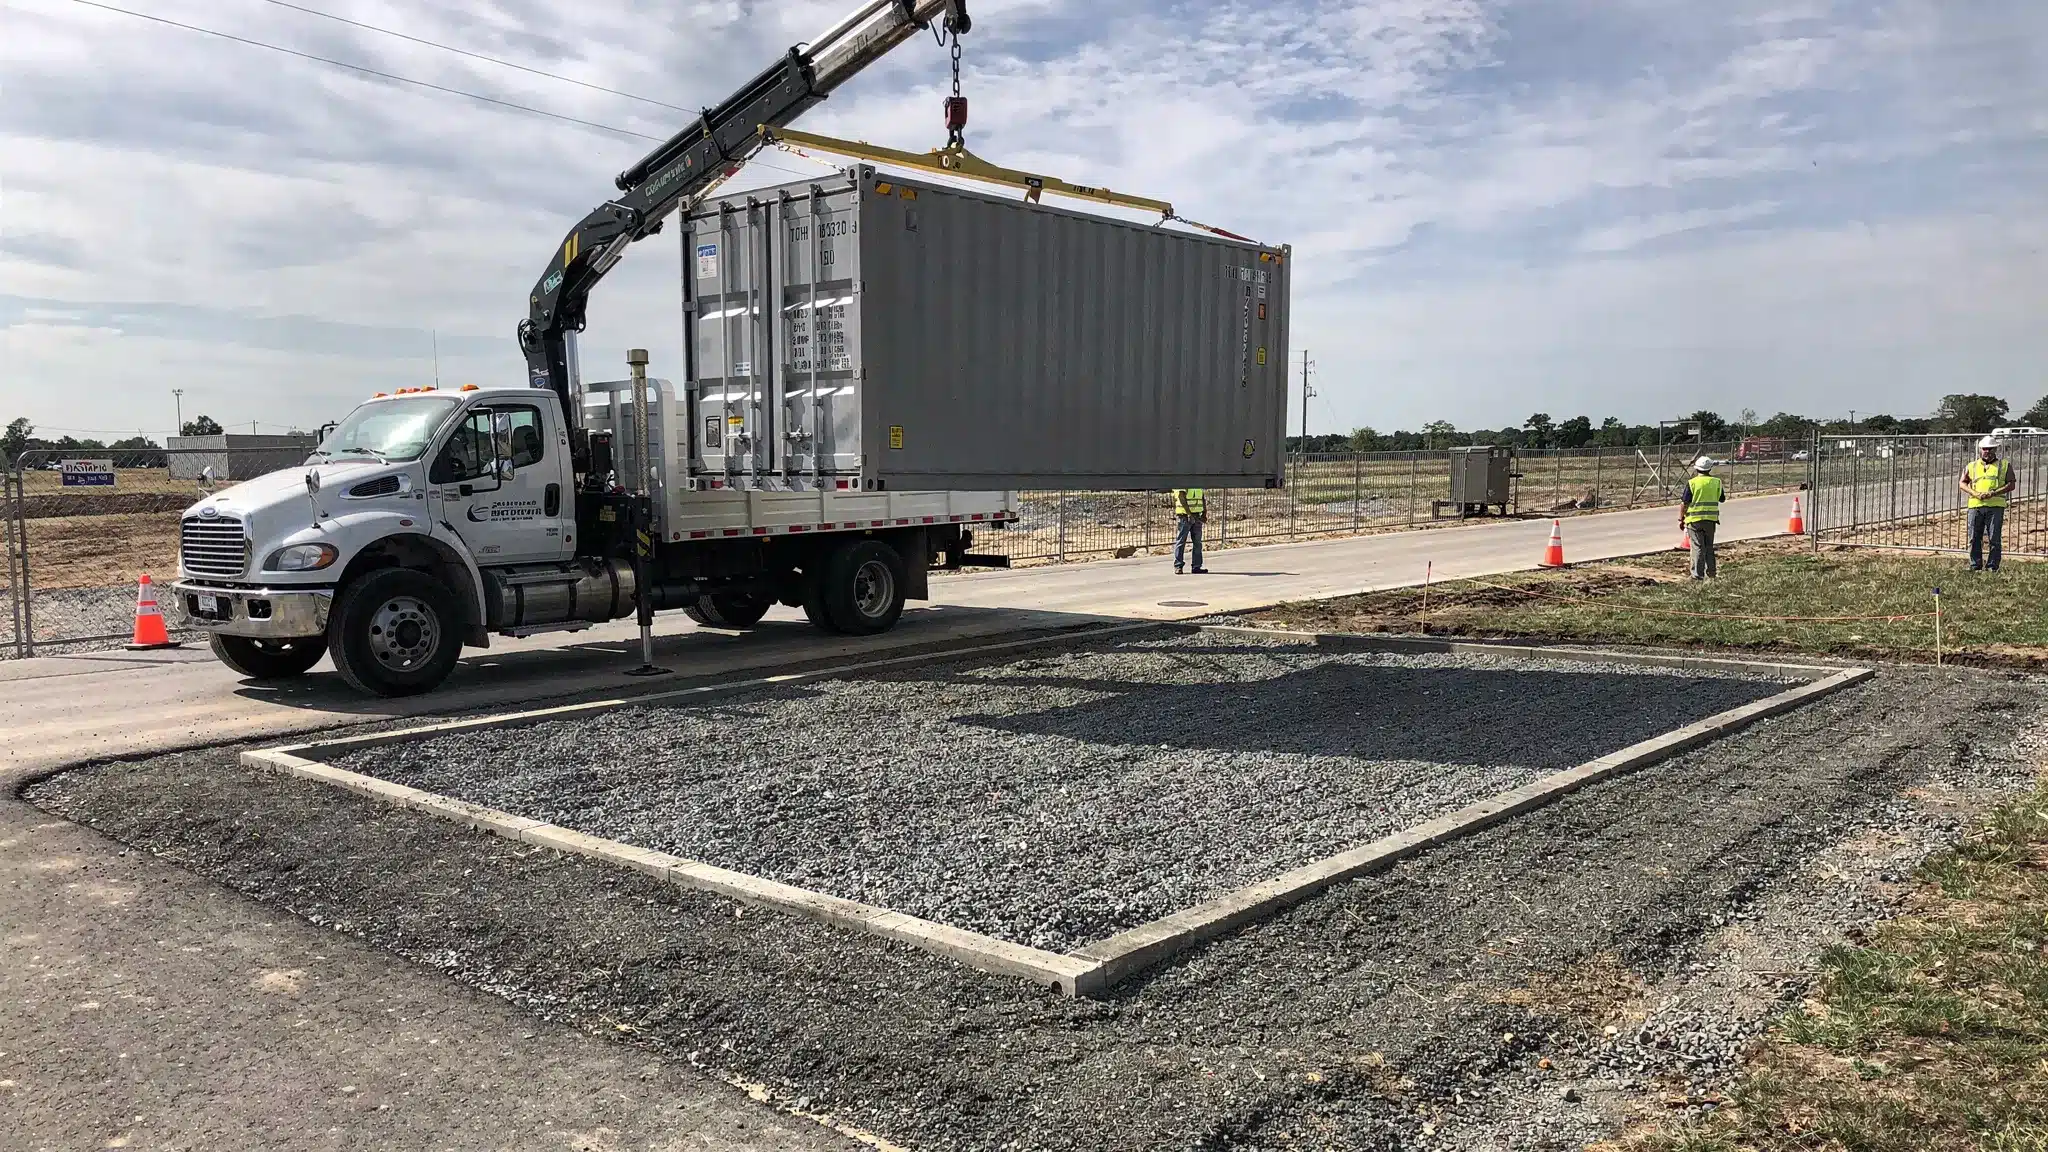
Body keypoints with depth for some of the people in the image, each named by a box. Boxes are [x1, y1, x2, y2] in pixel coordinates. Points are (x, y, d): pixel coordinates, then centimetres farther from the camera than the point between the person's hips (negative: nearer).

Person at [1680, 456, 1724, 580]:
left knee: (1698, 547, -1)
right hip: (1711, 519, 3)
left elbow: (1684, 503, -10)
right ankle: (1711, 573, 23)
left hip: (1694, 519, -3)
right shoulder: (1716, 482, 1)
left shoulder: (1692, 483, -9)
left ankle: (1698, 575, -3)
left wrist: (1680, 519, -2)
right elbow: (1722, 499, 14)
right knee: (1709, 547, 17)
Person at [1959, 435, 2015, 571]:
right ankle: (1975, 566, 7)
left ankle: (1992, 567, 2)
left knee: (1995, 538, -3)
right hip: (1975, 505, 2)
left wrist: (1994, 493, -11)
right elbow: (1962, 483, 12)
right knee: (1974, 538, 1)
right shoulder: (1971, 466, 16)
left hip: (1996, 505, -2)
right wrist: (1975, 494, -7)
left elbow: (2011, 484, 4)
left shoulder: (2004, 465, 11)